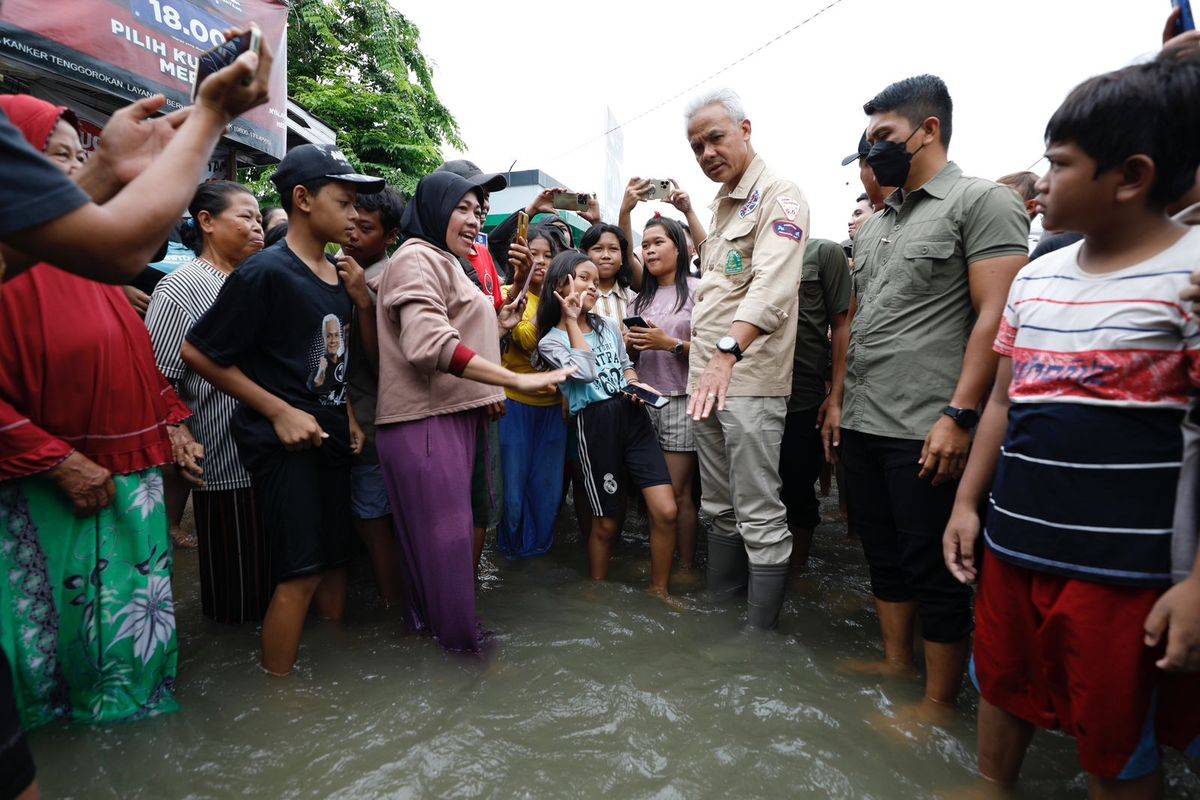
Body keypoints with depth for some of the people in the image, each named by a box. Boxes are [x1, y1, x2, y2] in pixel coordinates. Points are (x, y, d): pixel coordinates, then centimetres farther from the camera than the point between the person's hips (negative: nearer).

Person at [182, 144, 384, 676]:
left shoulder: (338, 275, 7)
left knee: (335, 556, 16)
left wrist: (361, 299, -2)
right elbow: (198, 352, -13)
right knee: (301, 570, -5)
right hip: (283, 439, -7)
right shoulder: (265, 272, -15)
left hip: (329, 434, 8)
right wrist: (280, 411, -15)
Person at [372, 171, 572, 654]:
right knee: (448, 536, -3)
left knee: (435, 536, 18)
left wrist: (497, 325, 11)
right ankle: (461, 642, 9)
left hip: (455, 416, 10)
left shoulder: (446, 265, 23)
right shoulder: (417, 260, -10)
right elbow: (430, 344, -25)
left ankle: (425, 621, 33)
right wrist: (518, 380, -27)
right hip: (425, 421, -10)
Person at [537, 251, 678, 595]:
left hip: (632, 415, 4)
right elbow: (586, 371, -17)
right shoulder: (551, 341, 0)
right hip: (595, 422, -4)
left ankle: (659, 590, 15)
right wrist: (572, 319, -7)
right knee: (607, 522, 8)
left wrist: (636, 383, -1)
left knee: (666, 511, -6)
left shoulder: (608, 326, 16)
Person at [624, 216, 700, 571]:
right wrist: (630, 344, -1)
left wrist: (670, 344, -19)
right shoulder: (640, 298, 16)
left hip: (681, 400, -5)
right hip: (645, 399, 6)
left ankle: (687, 566, 12)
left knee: (677, 493, -3)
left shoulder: (697, 290, -2)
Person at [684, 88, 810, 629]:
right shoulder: (721, 203, 19)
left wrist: (728, 351, -40)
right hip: (707, 376, 9)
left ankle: (762, 629, 12)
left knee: (759, 516, -1)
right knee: (719, 505, 17)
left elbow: (771, 287, -27)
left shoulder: (779, 197, -10)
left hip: (751, 380, -9)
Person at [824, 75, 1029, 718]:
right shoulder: (872, 226, 17)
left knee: (933, 569, 4)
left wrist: (958, 415, -20)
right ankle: (896, 662, 35)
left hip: (926, 432, -7)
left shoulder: (982, 201, -5)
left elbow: (995, 315, -14)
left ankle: (939, 699, 21)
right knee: (884, 556, 17)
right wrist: (837, 399, 15)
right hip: (861, 425, 8)